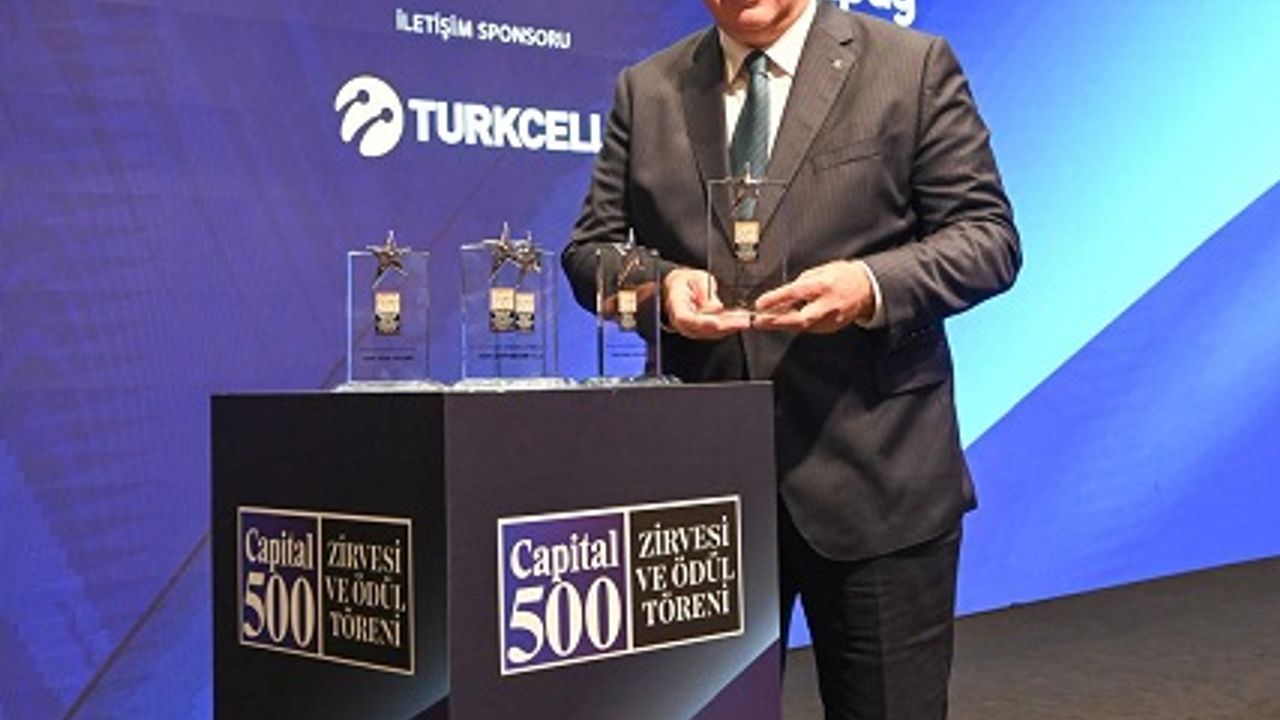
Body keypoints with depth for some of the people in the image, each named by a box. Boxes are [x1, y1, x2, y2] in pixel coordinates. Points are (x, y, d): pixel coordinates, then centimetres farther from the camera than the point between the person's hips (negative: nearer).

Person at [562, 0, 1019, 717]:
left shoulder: (915, 66, 2)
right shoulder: (646, 91, 11)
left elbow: (987, 236, -1)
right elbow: (593, 249, 11)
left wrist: (872, 284, -20)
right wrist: (662, 282, -12)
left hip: (873, 474, -2)